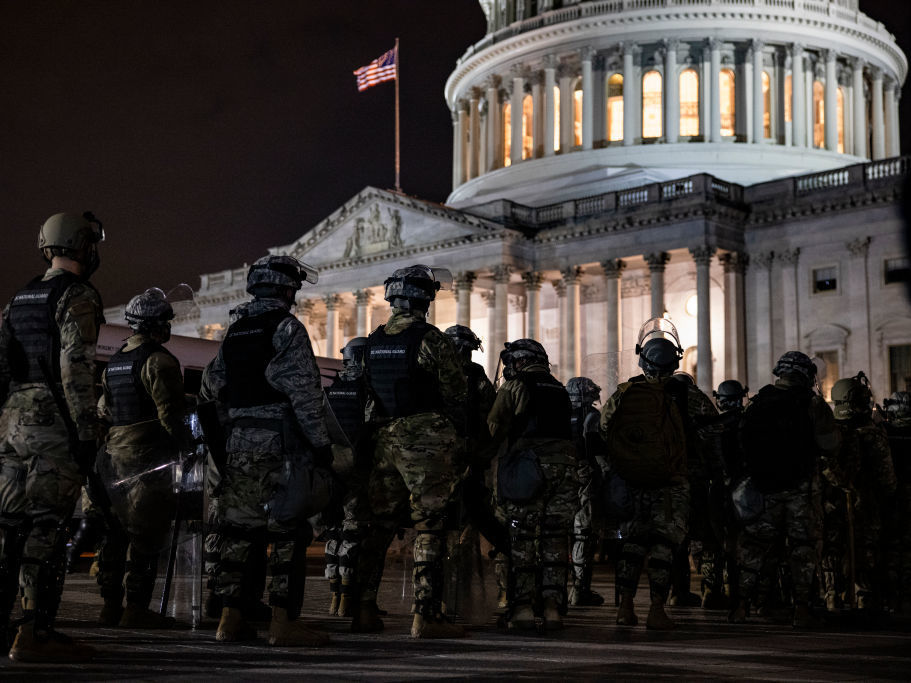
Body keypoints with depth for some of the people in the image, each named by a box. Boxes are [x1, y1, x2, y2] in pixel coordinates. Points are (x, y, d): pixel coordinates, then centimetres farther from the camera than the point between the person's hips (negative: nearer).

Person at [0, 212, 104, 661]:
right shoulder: (77, 296, -7)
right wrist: (87, 433, -16)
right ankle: (36, 632, -8)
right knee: (47, 525, -8)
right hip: (54, 421, -8)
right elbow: (76, 368, -16)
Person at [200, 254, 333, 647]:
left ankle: (230, 618, 14)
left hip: (239, 444, 7)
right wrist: (321, 442, -13)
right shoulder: (287, 329, -8)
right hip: (281, 443, -7)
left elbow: (210, 386, 21)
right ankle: (283, 621, -3)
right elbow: (304, 393, -15)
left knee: (239, 530, 11)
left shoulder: (234, 331, 14)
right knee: (287, 532, -3)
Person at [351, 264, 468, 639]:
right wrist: (458, 444, 3)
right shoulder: (431, 339, -10)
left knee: (379, 526, 13)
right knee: (429, 528, -3)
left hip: (384, 440, 6)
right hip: (426, 442, -6)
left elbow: (369, 394, 13)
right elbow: (456, 396, -8)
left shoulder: (373, 341, 10)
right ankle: (426, 616, -5)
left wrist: (370, 441, 17)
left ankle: (365, 610, 15)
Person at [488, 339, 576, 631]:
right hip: (565, 462, 5)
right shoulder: (560, 390, 22)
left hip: (530, 463, -5)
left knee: (522, 537, 0)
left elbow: (494, 429, 2)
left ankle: (523, 608, -3)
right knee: (555, 538, 8)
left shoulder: (515, 387, 5)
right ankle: (552, 606, 3)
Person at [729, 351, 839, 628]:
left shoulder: (757, 404, 2)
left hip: (764, 487, 2)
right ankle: (801, 609, 4)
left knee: (752, 545, 10)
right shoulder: (813, 404, -6)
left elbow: (742, 445, 7)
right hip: (800, 488, -2)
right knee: (802, 547, 6)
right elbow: (830, 447, -4)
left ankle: (741, 605, 8)